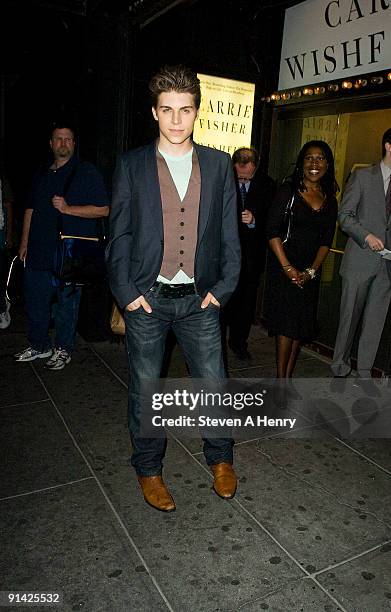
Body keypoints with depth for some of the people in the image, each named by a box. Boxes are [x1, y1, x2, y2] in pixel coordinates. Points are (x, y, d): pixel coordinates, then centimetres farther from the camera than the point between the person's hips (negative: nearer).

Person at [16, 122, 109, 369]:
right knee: (35, 300, 12)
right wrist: (24, 242, 15)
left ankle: (63, 349, 19)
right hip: (39, 250, 6)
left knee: (67, 302, 3)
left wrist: (68, 209, -16)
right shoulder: (43, 173, 17)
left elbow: (103, 210, -9)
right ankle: (40, 346, 29)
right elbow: (31, 209, 21)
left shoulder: (87, 172, -2)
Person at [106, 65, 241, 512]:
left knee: (214, 383, 11)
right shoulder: (131, 165, 1)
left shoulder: (218, 165, 6)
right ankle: (148, 469, 32)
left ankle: (220, 459, 36)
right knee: (144, 390, 11)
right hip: (147, 299, -1)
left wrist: (222, 288, 0)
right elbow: (119, 234, 1)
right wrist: (126, 292, -7)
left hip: (200, 299, 2)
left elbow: (229, 232, 6)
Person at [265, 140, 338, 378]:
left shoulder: (330, 200, 11)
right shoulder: (288, 191, -3)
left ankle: (288, 378, 17)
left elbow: (326, 241, 8)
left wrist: (311, 270, -5)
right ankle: (281, 380, 0)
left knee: (302, 325, 6)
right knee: (287, 321, -10)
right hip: (284, 265, -5)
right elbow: (272, 231, -9)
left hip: (311, 270, 5)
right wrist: (287, 267, -15)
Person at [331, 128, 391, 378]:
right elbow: (345, 214, -2)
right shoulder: (362, 176, 2)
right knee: (349, 316, 4)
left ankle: (364, 371, 18)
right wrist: (366, 235, -16)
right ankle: (340, 366, 20)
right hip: (361, 259, -3)